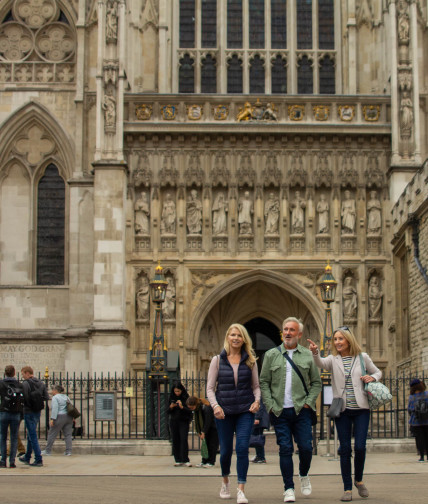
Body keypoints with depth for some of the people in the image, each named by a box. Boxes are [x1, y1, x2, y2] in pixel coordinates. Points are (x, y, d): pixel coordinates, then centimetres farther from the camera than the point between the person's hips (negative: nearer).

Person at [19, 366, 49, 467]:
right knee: (30, 436, 20)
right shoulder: (41, 383, 6)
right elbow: (46, 397, 2)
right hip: (38, 412, 7)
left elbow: (23, 398, -20)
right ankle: (27, 458, 31)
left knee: (33, 436, -4)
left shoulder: (25, 384, -14)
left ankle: (38, 460, -8)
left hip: (29, 412, -7)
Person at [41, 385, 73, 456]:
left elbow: (55, 409, -16)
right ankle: (68, 451, 0)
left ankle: (48, 450, 10)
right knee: (68, 434, 5)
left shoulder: (55, 397, -7)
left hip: (60, 417, -7)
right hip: (69, 417, 7)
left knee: (52, 434, 3)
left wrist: (52, 419, -19)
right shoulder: (66, 397, 17)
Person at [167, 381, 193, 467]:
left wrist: (182, 407, -22)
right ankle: (178, 460, 8)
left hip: (183, 421, -3)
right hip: (174, 422, 4)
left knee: (183, 439, -12)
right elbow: (168, 412, 9)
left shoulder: (186, 398, -4)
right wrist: (171, 407, -11)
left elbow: (189, 411, -7)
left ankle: (185, 460, -11)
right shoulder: (171, 398, 6)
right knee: (175, 441, 2)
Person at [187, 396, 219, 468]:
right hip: (207, 427, 7)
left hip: (214, 427, -7)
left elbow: (208, 421, -28)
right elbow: (197, 420, 2)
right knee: (205, 444, 3)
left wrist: (203, 432, -26)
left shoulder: (206, 407, -30)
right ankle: (204, 461, 3)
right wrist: (198, 432, -1)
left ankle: (211, 462, -4)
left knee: (212, 444, -7)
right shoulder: (196, 408, -6)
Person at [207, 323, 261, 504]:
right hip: (224, 411, 0)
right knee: (226, 450, 7)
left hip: (245, 411, 0)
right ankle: (225, 481, 36)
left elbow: (256, 385, 11)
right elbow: (210, 387, 3)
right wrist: (215, 405, -12)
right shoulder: (218, 360, 3)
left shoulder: (250, 361, 5)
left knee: (242, 447, -14)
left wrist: (257, 400, -8)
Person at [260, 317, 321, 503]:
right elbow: (264, 383, 7)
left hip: (301, 411, 0)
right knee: (285, 449, -2)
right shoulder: (271, 355, 7)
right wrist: (270, 405, -3)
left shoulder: (308, 355, 8)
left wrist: (309, 401, -2)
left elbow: (316, 382, 11)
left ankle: (304, 476, 27)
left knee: (305, 447, -3)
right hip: (280, 411, 0)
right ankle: (288, 489, 5)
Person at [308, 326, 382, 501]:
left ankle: (359, 480, 19)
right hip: (342, 410, 0)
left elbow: (377, 372, 18)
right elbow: (321, 363, -19)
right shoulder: (333, 359, 3)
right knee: (345, 449, 1)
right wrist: (315, 353, -41)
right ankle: (347, 488, 8)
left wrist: (373, 378, -5)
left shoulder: (362, 357, 5)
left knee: (360, 447, -7)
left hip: (361, 409, 0)